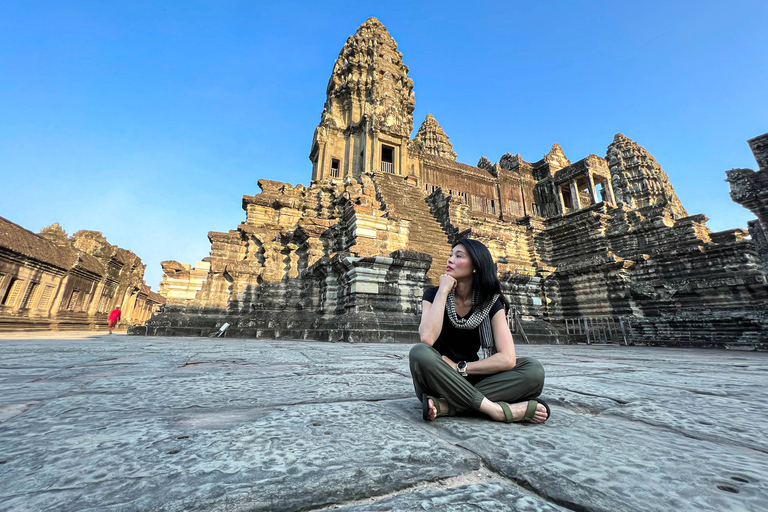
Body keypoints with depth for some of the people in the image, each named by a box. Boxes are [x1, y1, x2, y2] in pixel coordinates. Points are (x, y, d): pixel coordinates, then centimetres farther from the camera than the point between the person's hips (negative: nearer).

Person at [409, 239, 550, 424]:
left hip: (476, 381, 2)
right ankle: (497, 409, -27)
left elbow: (507, 358, -16)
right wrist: (443, 290, -22)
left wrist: (459, 367, -17)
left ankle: (444, 406, -28)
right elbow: (427, 339, -25)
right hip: (440, 382, -1)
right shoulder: (434, 295, -6)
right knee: (420, 353, -35)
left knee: (533, 369, -23)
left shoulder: (491, 303, -4)